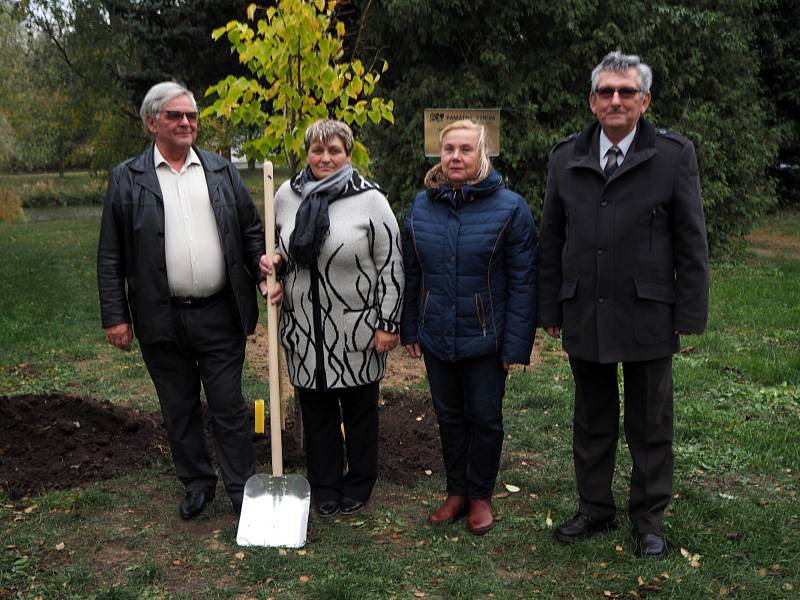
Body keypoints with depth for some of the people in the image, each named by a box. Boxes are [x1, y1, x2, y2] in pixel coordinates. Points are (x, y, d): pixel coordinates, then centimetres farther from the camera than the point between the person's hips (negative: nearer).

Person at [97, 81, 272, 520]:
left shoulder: (222, 171, 7)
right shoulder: (127, 179, 2)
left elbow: (251, 229, 11)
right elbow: (110, 256, 1)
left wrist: (264, 269, -6)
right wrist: (115, 316, -3)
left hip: (220, 315, 0)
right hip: (162, 319, 0)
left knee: (229, 406, 7)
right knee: (179, 409, 13)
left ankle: (242, 488, 19)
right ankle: (196, 484, 30)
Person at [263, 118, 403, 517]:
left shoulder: (370, 199, -7)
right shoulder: (286, 195, 4)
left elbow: (391, 265, -7)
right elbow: (279, 248, 19)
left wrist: (388, 324, -9)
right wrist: (272, 263, -5)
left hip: (358, 331, -3)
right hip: (304, 329, 3)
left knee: (360, 410, 12)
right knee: (315, 411, 13)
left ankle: (359, 487, 30)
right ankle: (325, 489, 30)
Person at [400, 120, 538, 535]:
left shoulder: (510, 208, -10)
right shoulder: (421, 206, 2)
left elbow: (522, 282, -11)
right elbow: (410, 274, 9)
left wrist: (516, 344, -14)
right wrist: (410, 330, 8)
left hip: (485, 340, -4)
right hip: (435, 337, 4)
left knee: (484, 418, 9)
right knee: (449, 416, 16)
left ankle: (480, 496, 28)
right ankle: (456, 492, 32)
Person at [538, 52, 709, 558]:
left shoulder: (675, 155, -4)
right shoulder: (566, 158, 5)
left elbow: (691, 243, -3)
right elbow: (551, 242, 8)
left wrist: (690, 317, -6)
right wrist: (551, 311, 6)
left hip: (646, 319, -2)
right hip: (584, 317, 3)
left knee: (650, 425, 10)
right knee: (592, 422, 15)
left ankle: (649, 517, 27)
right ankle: (595, 508, 32)